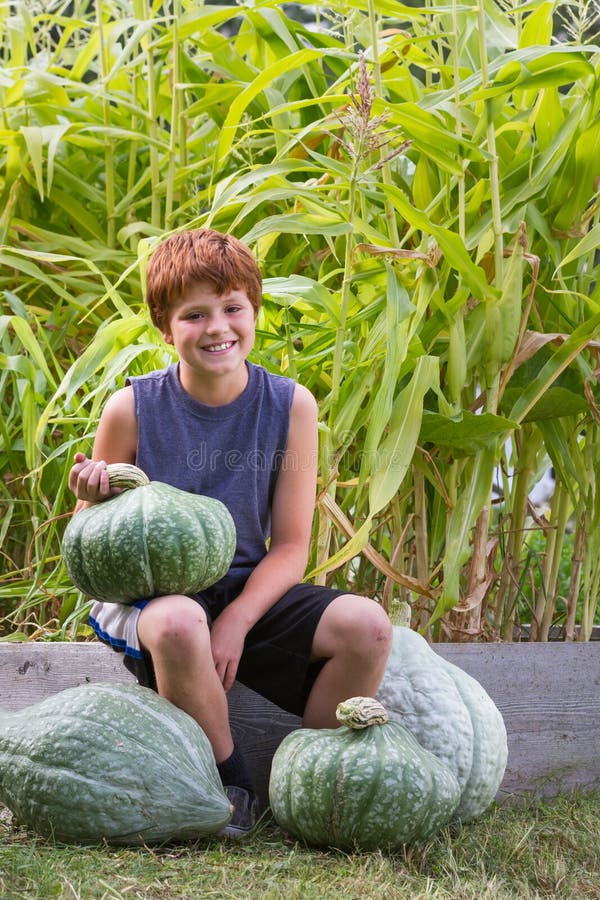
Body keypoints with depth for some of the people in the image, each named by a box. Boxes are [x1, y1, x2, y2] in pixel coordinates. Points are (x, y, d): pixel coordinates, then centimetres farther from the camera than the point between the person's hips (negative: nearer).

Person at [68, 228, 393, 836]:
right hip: (150, 590, -2)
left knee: (367, 626, -23)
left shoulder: (291, 405, -3)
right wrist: (94, 499, -21)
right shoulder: (132, 409, -7)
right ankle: (229, 782, -13)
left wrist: (236, 622, -18)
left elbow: (290, 547, -2)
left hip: (249, 590, 3)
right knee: (179, 624, -39)